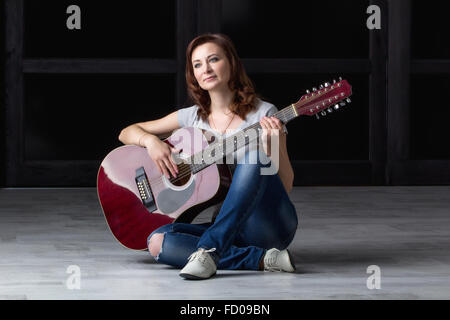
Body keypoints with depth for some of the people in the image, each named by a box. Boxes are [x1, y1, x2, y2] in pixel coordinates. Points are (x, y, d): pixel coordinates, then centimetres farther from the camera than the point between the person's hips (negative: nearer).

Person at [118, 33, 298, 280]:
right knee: (158, 241, -24)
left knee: (255, 153, -30)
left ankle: (209, 250, -36)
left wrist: (272, 148, -25)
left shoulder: (263, 114, -1)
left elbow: (285, 186, -6)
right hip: (223, 227, 4)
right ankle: (263, 259, -25)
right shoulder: (193, 117, 10)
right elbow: (127, 133, 16)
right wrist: (151, 141, -6)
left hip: (272, 225, -3)